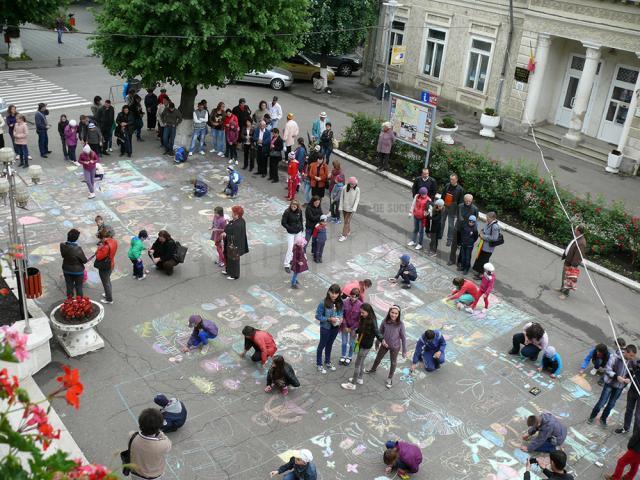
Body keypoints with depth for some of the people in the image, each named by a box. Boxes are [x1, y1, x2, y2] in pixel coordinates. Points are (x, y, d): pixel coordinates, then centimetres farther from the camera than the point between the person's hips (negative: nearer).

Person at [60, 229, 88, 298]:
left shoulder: (63, 246, -17)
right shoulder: (78, 249, -31)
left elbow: (63, 255, 1)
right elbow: (84, 260, -17)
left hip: (67, 270, 4)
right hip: (78, 271, -4)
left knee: (69, 286, 20)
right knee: (79, 287, 15)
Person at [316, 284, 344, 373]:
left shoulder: (340, 303, -11)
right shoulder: (323, 303, -26)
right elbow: (318, 316, -19)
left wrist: (341, 318, -15)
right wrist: (329, 319, -28)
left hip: (335, 327, 5)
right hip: (325, 327, -5)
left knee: (330, 344, 25)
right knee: (322, 345, 16)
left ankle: (327, 362, 46)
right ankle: (319, 364, 36)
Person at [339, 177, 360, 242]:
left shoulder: (357, 189, -13)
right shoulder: (344, 188, -12)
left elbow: (357, 199, -9)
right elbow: (341, 198, -3)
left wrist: (354, 208, -17)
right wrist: (341, 207, -4)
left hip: (351, 208, -2)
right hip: (345, 207, 2)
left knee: (347, 222, -2)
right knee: (346, 221, 16)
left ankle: (344, 236, 5)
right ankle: (348, 231, 37)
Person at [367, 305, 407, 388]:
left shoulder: (400, 324, -27)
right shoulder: (385, 321, -20)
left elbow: (403, 337, -17)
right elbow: (380, 332, -3)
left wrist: (404, 351, -11)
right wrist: (377, 343, 9)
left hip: (395, 347, -3)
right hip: (384, 344, 3)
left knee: (393, 362, 19)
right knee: (378, 358, 25)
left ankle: (390, 378, 43)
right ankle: (373, 369, 56)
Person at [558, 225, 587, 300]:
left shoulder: (581, 243, -27)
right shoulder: (576, 238, 3)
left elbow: (578, 255, -27)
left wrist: (573, 264, -24)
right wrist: (564, 255, 23)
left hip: (572, 263, -10)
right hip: (567, 260, 10)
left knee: (569, 278, 1)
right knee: (564, 275, 23)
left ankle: (565, 293, 12)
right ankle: (563, 288, 41)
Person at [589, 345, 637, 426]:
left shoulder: (632, 361, -11)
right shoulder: (615, 357, -23)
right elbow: (607, 369, -20)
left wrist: (629, 379, -19)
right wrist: (616, 377, -33)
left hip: (620, 386, 4)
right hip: (610, 384, -4)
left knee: (611, 404, 16)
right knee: (602, 402, 4)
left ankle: (603, 418, 38)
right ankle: (592, 416, 28)